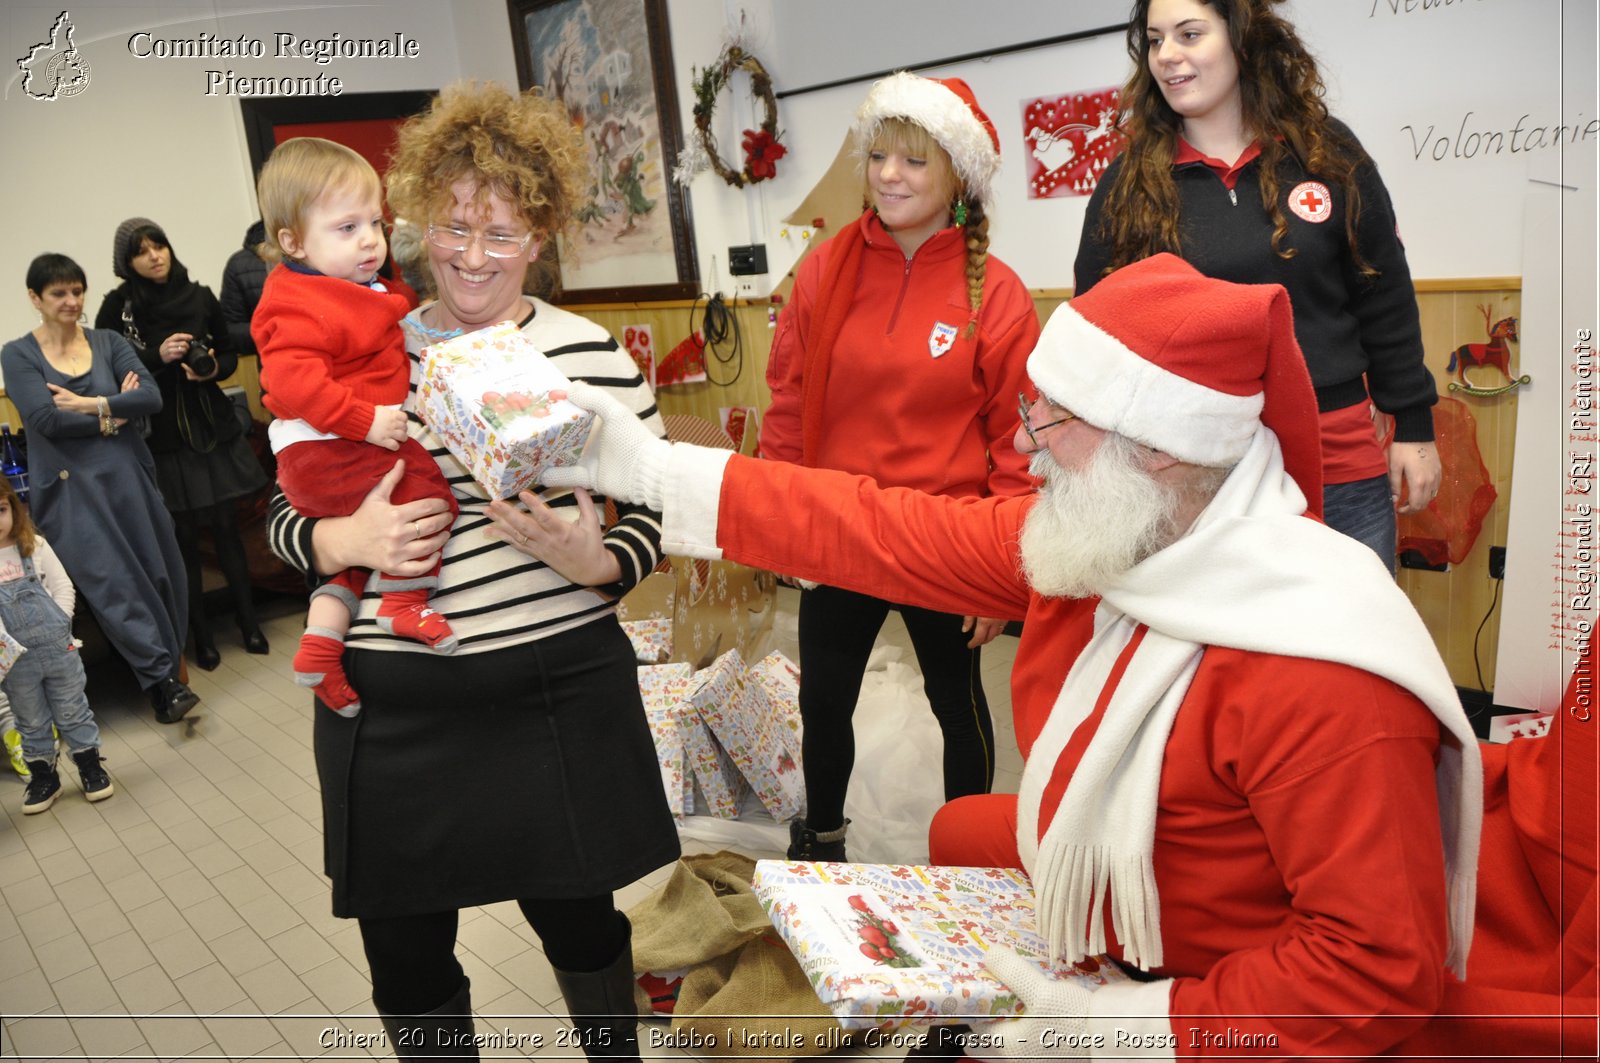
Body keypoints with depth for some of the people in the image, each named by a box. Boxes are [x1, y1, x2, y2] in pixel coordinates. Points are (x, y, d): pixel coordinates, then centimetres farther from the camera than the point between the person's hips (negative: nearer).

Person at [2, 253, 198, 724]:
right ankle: (164, 677, -7)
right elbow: (47, 420, -10)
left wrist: (90, 405, -13)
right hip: (68, 486, -2)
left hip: (126, 475, 3)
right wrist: (116, 411, -5)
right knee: (111, 579, -13)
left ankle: (160, 679, 16)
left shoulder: (108, 342, 10)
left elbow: (152, 398, -4)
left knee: (158, 573, 2)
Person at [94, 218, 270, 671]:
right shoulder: (117, 307, -4)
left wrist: (213, 369, -13)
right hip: (162, 436, -1)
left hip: (214, 427, 1)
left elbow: (230, 354, 9)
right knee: (184, 536, 5)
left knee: (227, 526, 6)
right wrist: (158, 356, -17)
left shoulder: (200, 297, 1)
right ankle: (201, 634, 17)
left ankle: (248, 621, 19)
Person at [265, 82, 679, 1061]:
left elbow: (654, 514, 0)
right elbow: (286, 512, 10)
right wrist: (345, 540, -12)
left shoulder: (594, 355, -2)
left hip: (556, 695, -1)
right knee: (405, 958, 14)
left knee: (578, 919, 18)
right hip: (389, 710, 2)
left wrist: (594, 563, -21)